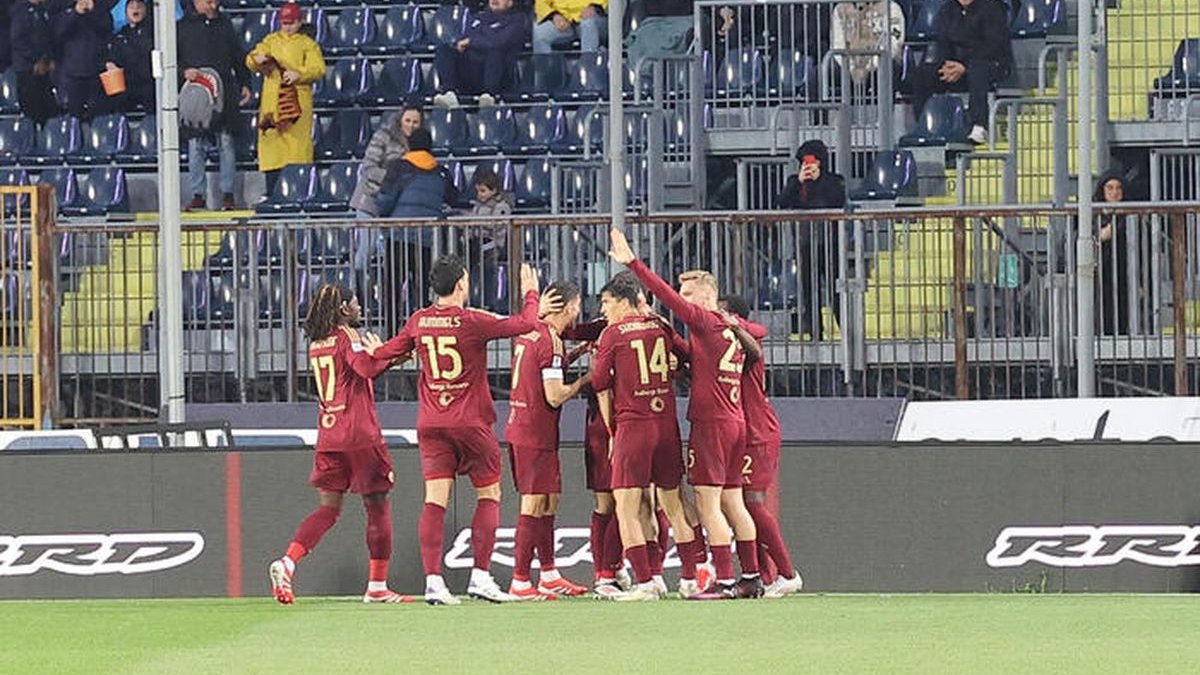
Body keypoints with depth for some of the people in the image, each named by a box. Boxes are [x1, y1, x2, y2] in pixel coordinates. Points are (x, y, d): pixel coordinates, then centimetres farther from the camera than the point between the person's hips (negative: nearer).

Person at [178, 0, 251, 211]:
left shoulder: (224, 25, 14)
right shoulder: (183, 26, 5)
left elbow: (239, 57, 19)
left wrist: (244, 84, 13)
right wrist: (184, 71, -14)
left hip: (224, 93, 2)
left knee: (226, 143, 0)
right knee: (196, 145, -1)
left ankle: (228, 194, 5)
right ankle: (198, 194, 4)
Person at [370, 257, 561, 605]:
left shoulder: (419, 322, 3)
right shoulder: (471, 321, -12)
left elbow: (389, 352, 18)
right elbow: (525, 324, -10)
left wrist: (372, 351, 42)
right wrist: (531, 295, 10)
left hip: (431, 422, 4)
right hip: (471, 421, -4)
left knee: (435, 500, -2)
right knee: (489, 494, 9)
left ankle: (433, 580, -11)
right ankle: (481, 575, 1)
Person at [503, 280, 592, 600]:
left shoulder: (528, 333, 11)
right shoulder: (551, 341, -16)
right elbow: (554, 396, -20)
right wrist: (585, 380, -7)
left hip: (518, 428, 9)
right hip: (536, 435, -9)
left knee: (549, 501, 16)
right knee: (534, 505, -6)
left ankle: (549, 575, 21)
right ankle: (520, 583, -7)